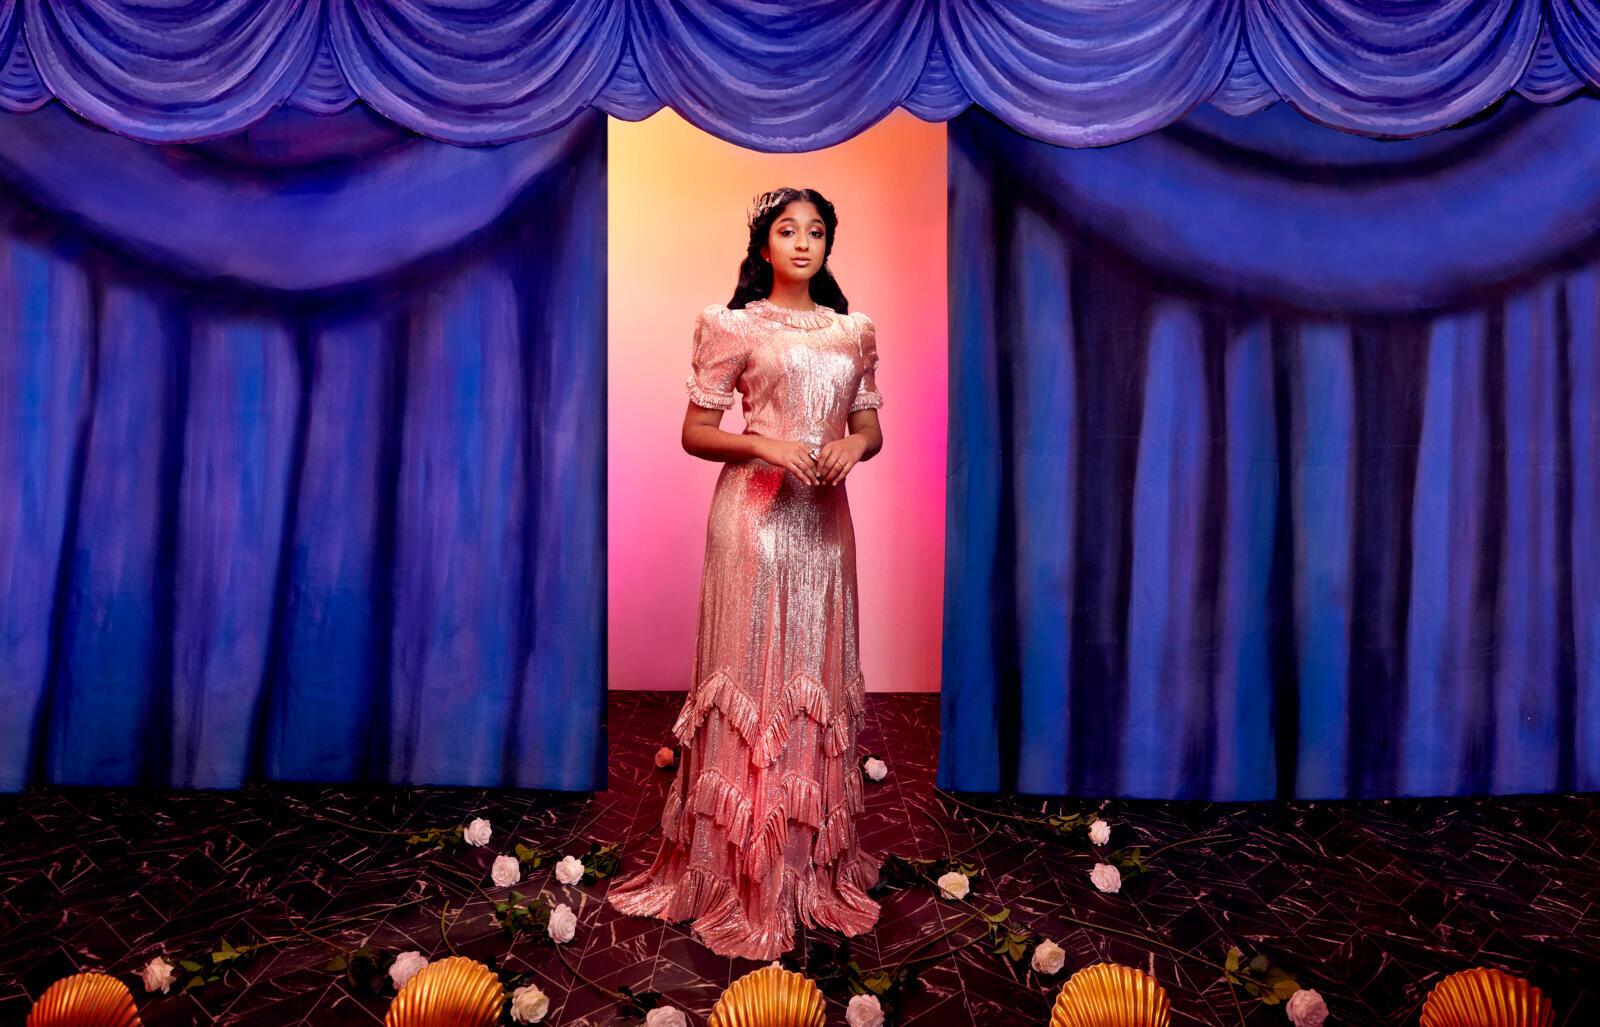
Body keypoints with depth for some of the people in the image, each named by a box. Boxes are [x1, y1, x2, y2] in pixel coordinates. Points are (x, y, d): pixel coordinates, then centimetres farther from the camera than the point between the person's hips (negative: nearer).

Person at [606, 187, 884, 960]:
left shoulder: (854, 332, 14)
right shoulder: (733, 327, 1)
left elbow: (872, 426, 15)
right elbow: (694, 432, -1)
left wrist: (854, 445, -8)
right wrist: (764, 446, -17)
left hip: (825, 517, 4)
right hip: (755, 512, -4)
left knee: (818, 679, 9)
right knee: (752, 677, -2)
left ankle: (816, 865, 22)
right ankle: (741, 879, 10)